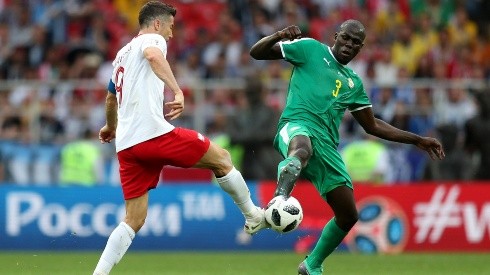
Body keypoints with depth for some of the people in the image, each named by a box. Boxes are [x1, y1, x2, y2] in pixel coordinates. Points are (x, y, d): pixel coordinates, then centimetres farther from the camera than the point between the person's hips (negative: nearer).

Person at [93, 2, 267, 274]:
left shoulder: (122, 54, 28)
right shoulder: (152, 39, 4)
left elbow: (111, 98, 45)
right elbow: (153, 56, -24)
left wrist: (110, 127, 63)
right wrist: (177, 91, -34)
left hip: (126, 146, 8)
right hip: (154, 134, -8)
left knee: (133, 220, 7)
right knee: (221, 158, 10)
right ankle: (253, 217, 20)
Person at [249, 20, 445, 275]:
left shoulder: (353, 83, 29)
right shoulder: (310, 49, 13)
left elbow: (373, 126, 36)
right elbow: (256, 52, 10)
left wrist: (416, 140, 34)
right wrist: (278, 37, -11)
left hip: (327, 146, 6)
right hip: (297, 126, -6)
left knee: (348, 215, 4)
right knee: (302, 149, -45)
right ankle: (279, 200, -72)